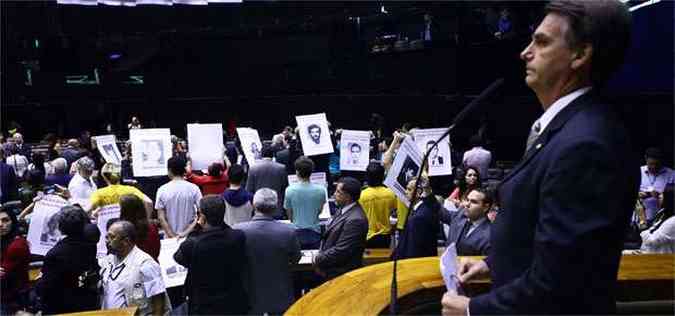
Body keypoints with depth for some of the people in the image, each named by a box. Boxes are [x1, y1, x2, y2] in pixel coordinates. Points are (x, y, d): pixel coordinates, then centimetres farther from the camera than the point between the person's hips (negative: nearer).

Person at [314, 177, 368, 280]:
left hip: (340, 274, -8)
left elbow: (340, 251, -23)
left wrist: (318, 260, -12)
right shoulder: (344, 209, 4)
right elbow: (329, 236, 12)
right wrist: (320, 255, -2)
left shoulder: (355, 220, -25)